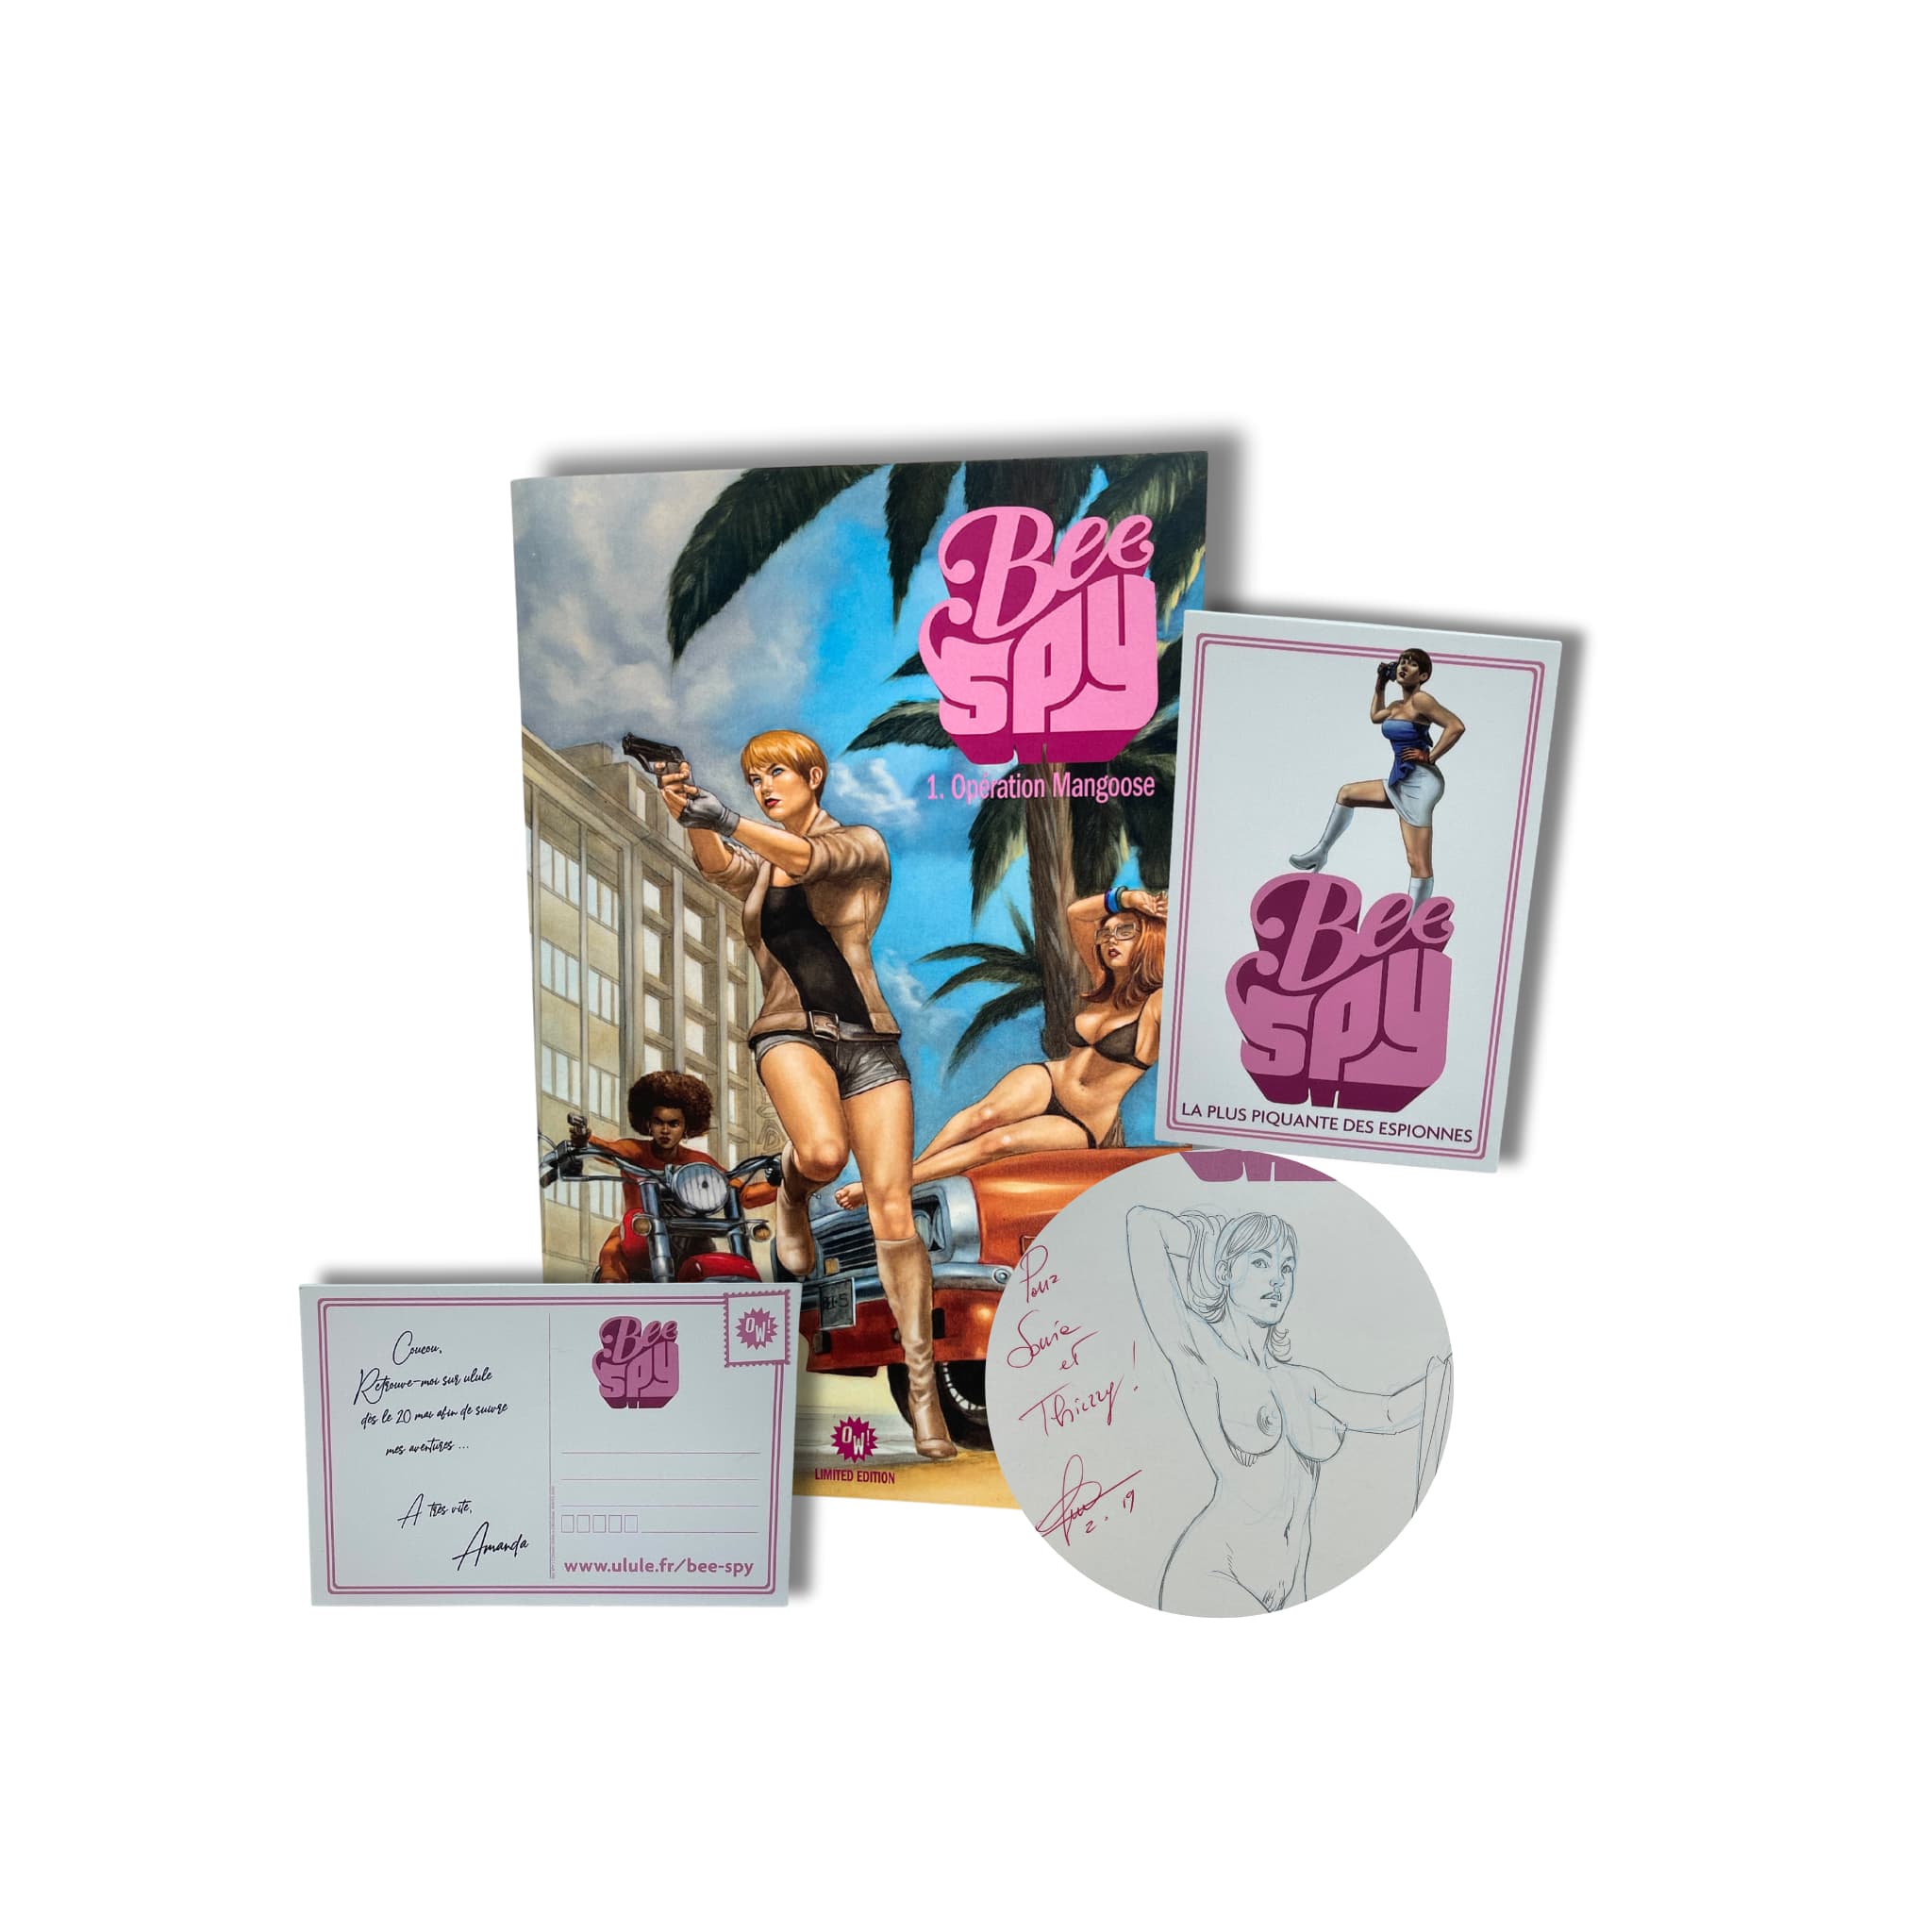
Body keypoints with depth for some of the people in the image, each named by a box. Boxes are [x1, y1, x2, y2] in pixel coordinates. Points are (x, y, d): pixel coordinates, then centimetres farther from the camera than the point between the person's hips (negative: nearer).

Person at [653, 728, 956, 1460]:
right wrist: (688, 812, -30)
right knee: (823, 1151, -33)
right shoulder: (754, 868, 17)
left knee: (893, 1213, -8)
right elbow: (716, 862, -8)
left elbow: (809, 858, -16)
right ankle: (792, 1194, 4)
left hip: (868, 1039, -1)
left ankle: (922, 1385, 3)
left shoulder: (862, 844, 7)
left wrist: (726, 818, -31)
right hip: (791, 1032, 1)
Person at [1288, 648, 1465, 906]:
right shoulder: (1397, 706, 15)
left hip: (1419, 783, -10)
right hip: (1401, 781, 10)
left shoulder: (1420, 700, -12)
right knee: (1346, 794, 25)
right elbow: (1374, 716, 37)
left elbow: (1456, 726, -21)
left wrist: (1430, 757, -16)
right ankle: (1320, 853, 36)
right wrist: (1380, 686, 26)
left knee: (1419, 861, -8)